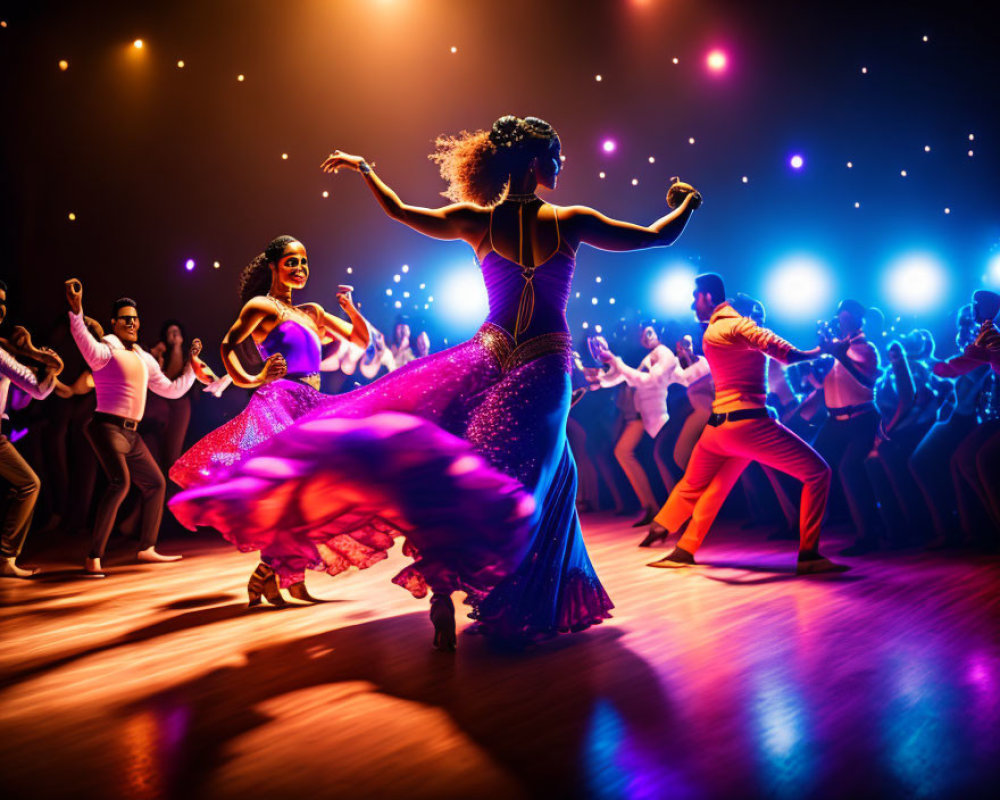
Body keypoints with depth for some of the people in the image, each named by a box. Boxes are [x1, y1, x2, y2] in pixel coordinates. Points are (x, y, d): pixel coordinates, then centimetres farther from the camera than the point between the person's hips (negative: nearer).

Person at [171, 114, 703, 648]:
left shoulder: (477, 221, -2)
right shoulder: (571, 221, -6)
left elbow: (400, 211, 11)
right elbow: (656, 237, 3)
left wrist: (363, 169, 27)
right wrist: (685, 204, 24)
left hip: (488, 357, 2)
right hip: (546, 368, -2)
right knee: (532, 476, 2)